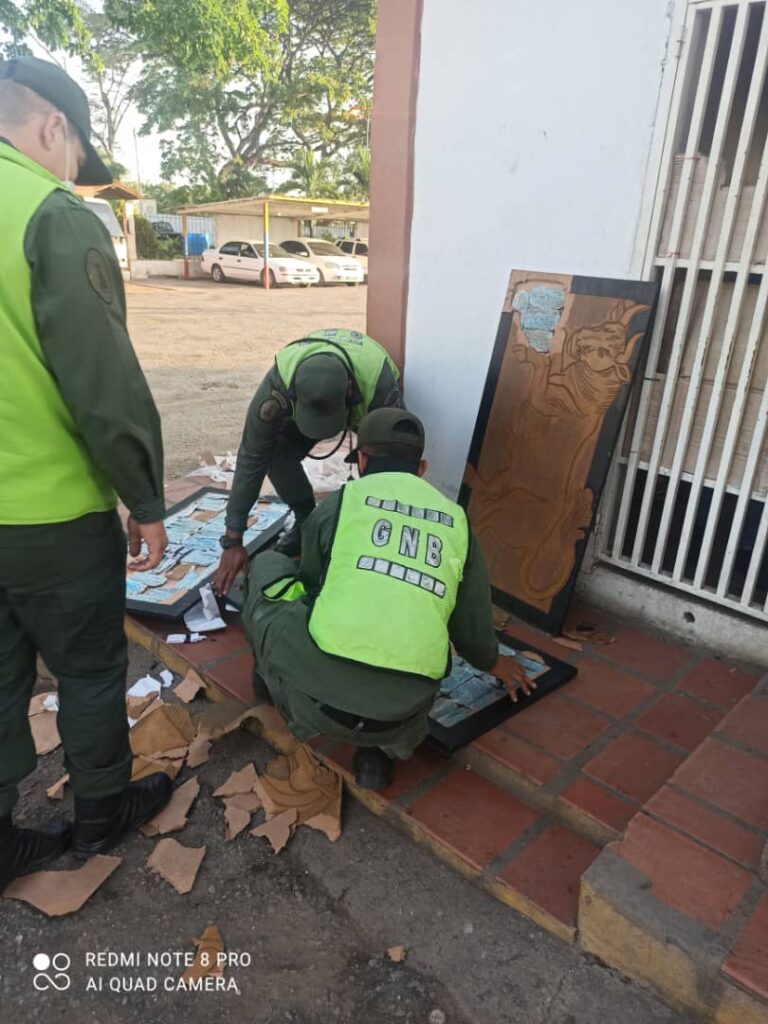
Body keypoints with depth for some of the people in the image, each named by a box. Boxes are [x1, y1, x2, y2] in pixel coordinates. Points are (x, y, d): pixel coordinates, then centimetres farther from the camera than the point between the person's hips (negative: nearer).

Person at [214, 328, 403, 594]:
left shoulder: (380, 386, -44)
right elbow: (252, 459, -33)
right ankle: (306, 522, 0)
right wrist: (233, 541, -32)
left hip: (366, 406, -1)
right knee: (278, 454, -25)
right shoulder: (278, 384, -40)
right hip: (303, 402, 1)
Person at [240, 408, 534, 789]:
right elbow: (472, 625, 20)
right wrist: (492, 661, 45)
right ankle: (382, 746, 16)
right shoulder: (455, 521, 14)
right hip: (400, 711, 2)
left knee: (269, 566, 20)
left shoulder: (337, 504, 7)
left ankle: (276, 675, 30)